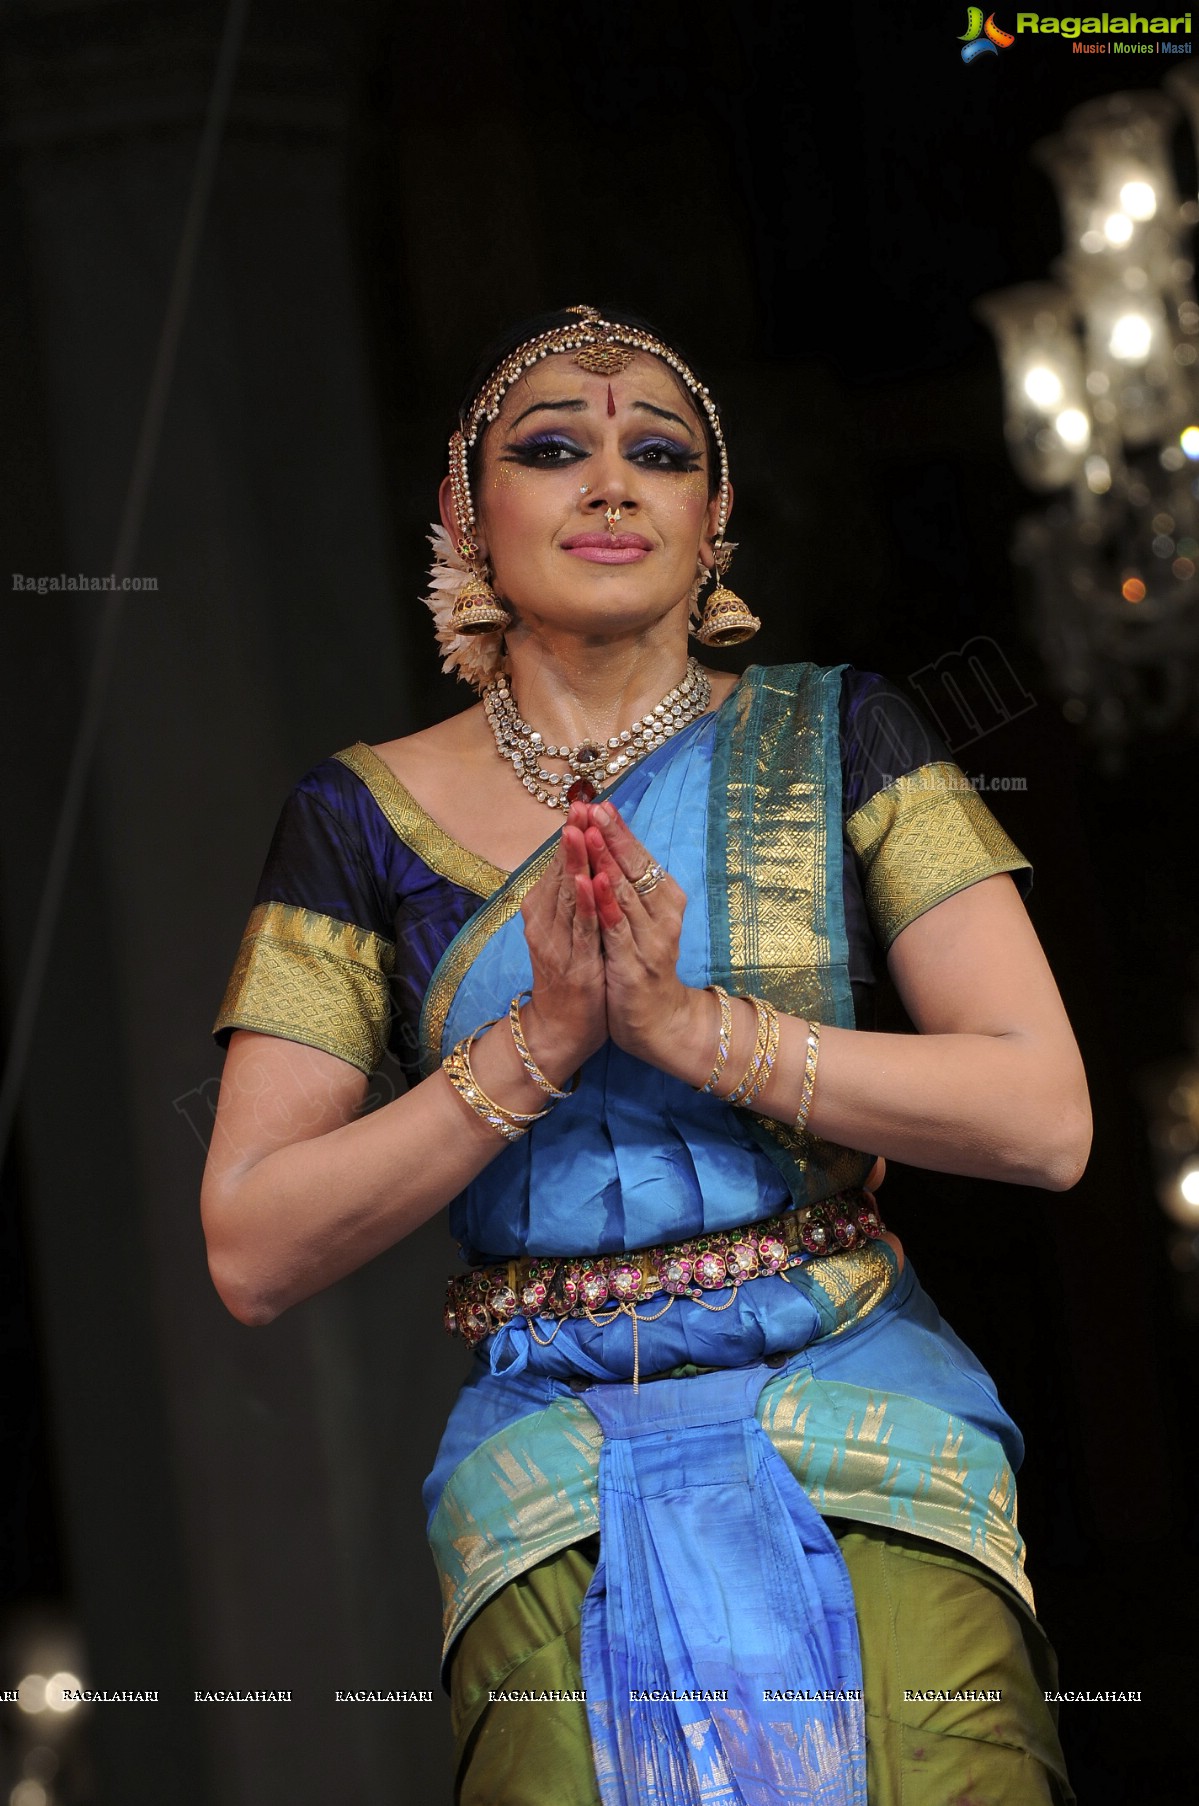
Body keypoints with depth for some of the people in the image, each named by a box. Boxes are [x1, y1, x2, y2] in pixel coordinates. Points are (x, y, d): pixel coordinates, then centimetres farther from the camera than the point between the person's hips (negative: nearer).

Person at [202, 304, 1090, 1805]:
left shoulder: (834, 735, 5)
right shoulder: (366, 812, 5)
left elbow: (1047, 1118, -4)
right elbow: (252, 1256, 0)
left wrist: (694, 1024, -13)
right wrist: (535, 1048, -11)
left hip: (860, 1391, 0)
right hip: (552, 1436, 0)